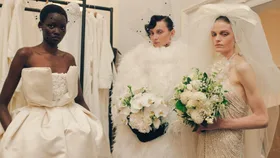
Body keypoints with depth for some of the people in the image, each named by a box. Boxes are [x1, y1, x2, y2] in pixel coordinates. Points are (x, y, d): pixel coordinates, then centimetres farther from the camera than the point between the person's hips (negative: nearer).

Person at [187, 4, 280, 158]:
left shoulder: (242, 66, -16)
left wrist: (220, 123, -18)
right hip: (206, 143, 6)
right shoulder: (216, 65, 3)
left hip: (227, 145, -6)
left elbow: (262, 118, -16)